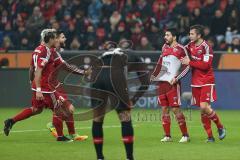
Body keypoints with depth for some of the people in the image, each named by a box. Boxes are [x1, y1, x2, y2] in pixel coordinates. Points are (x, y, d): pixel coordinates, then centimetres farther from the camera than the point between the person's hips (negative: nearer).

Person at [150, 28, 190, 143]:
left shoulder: (180, 49, -7)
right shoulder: (165, 47, 13)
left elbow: (187, 66, -10)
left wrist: (176, 78, -17)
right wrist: (154, 75, 18)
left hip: (172, 83, -7)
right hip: (162, 82, 7)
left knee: (175, 109, -8)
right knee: (164, 109, 6)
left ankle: (185, 135, -1)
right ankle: (167, 136, 10)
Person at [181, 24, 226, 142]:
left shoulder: (206, 47, -14)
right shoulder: (191, 45, 8)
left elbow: (205, 65, -23)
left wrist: (190, 62, -18)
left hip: (207, 82, -7)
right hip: (196, 83, 7)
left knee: (204, 107, -18)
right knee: (202, 110, 5)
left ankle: (220, 127, 3)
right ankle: (210, 136, 11)